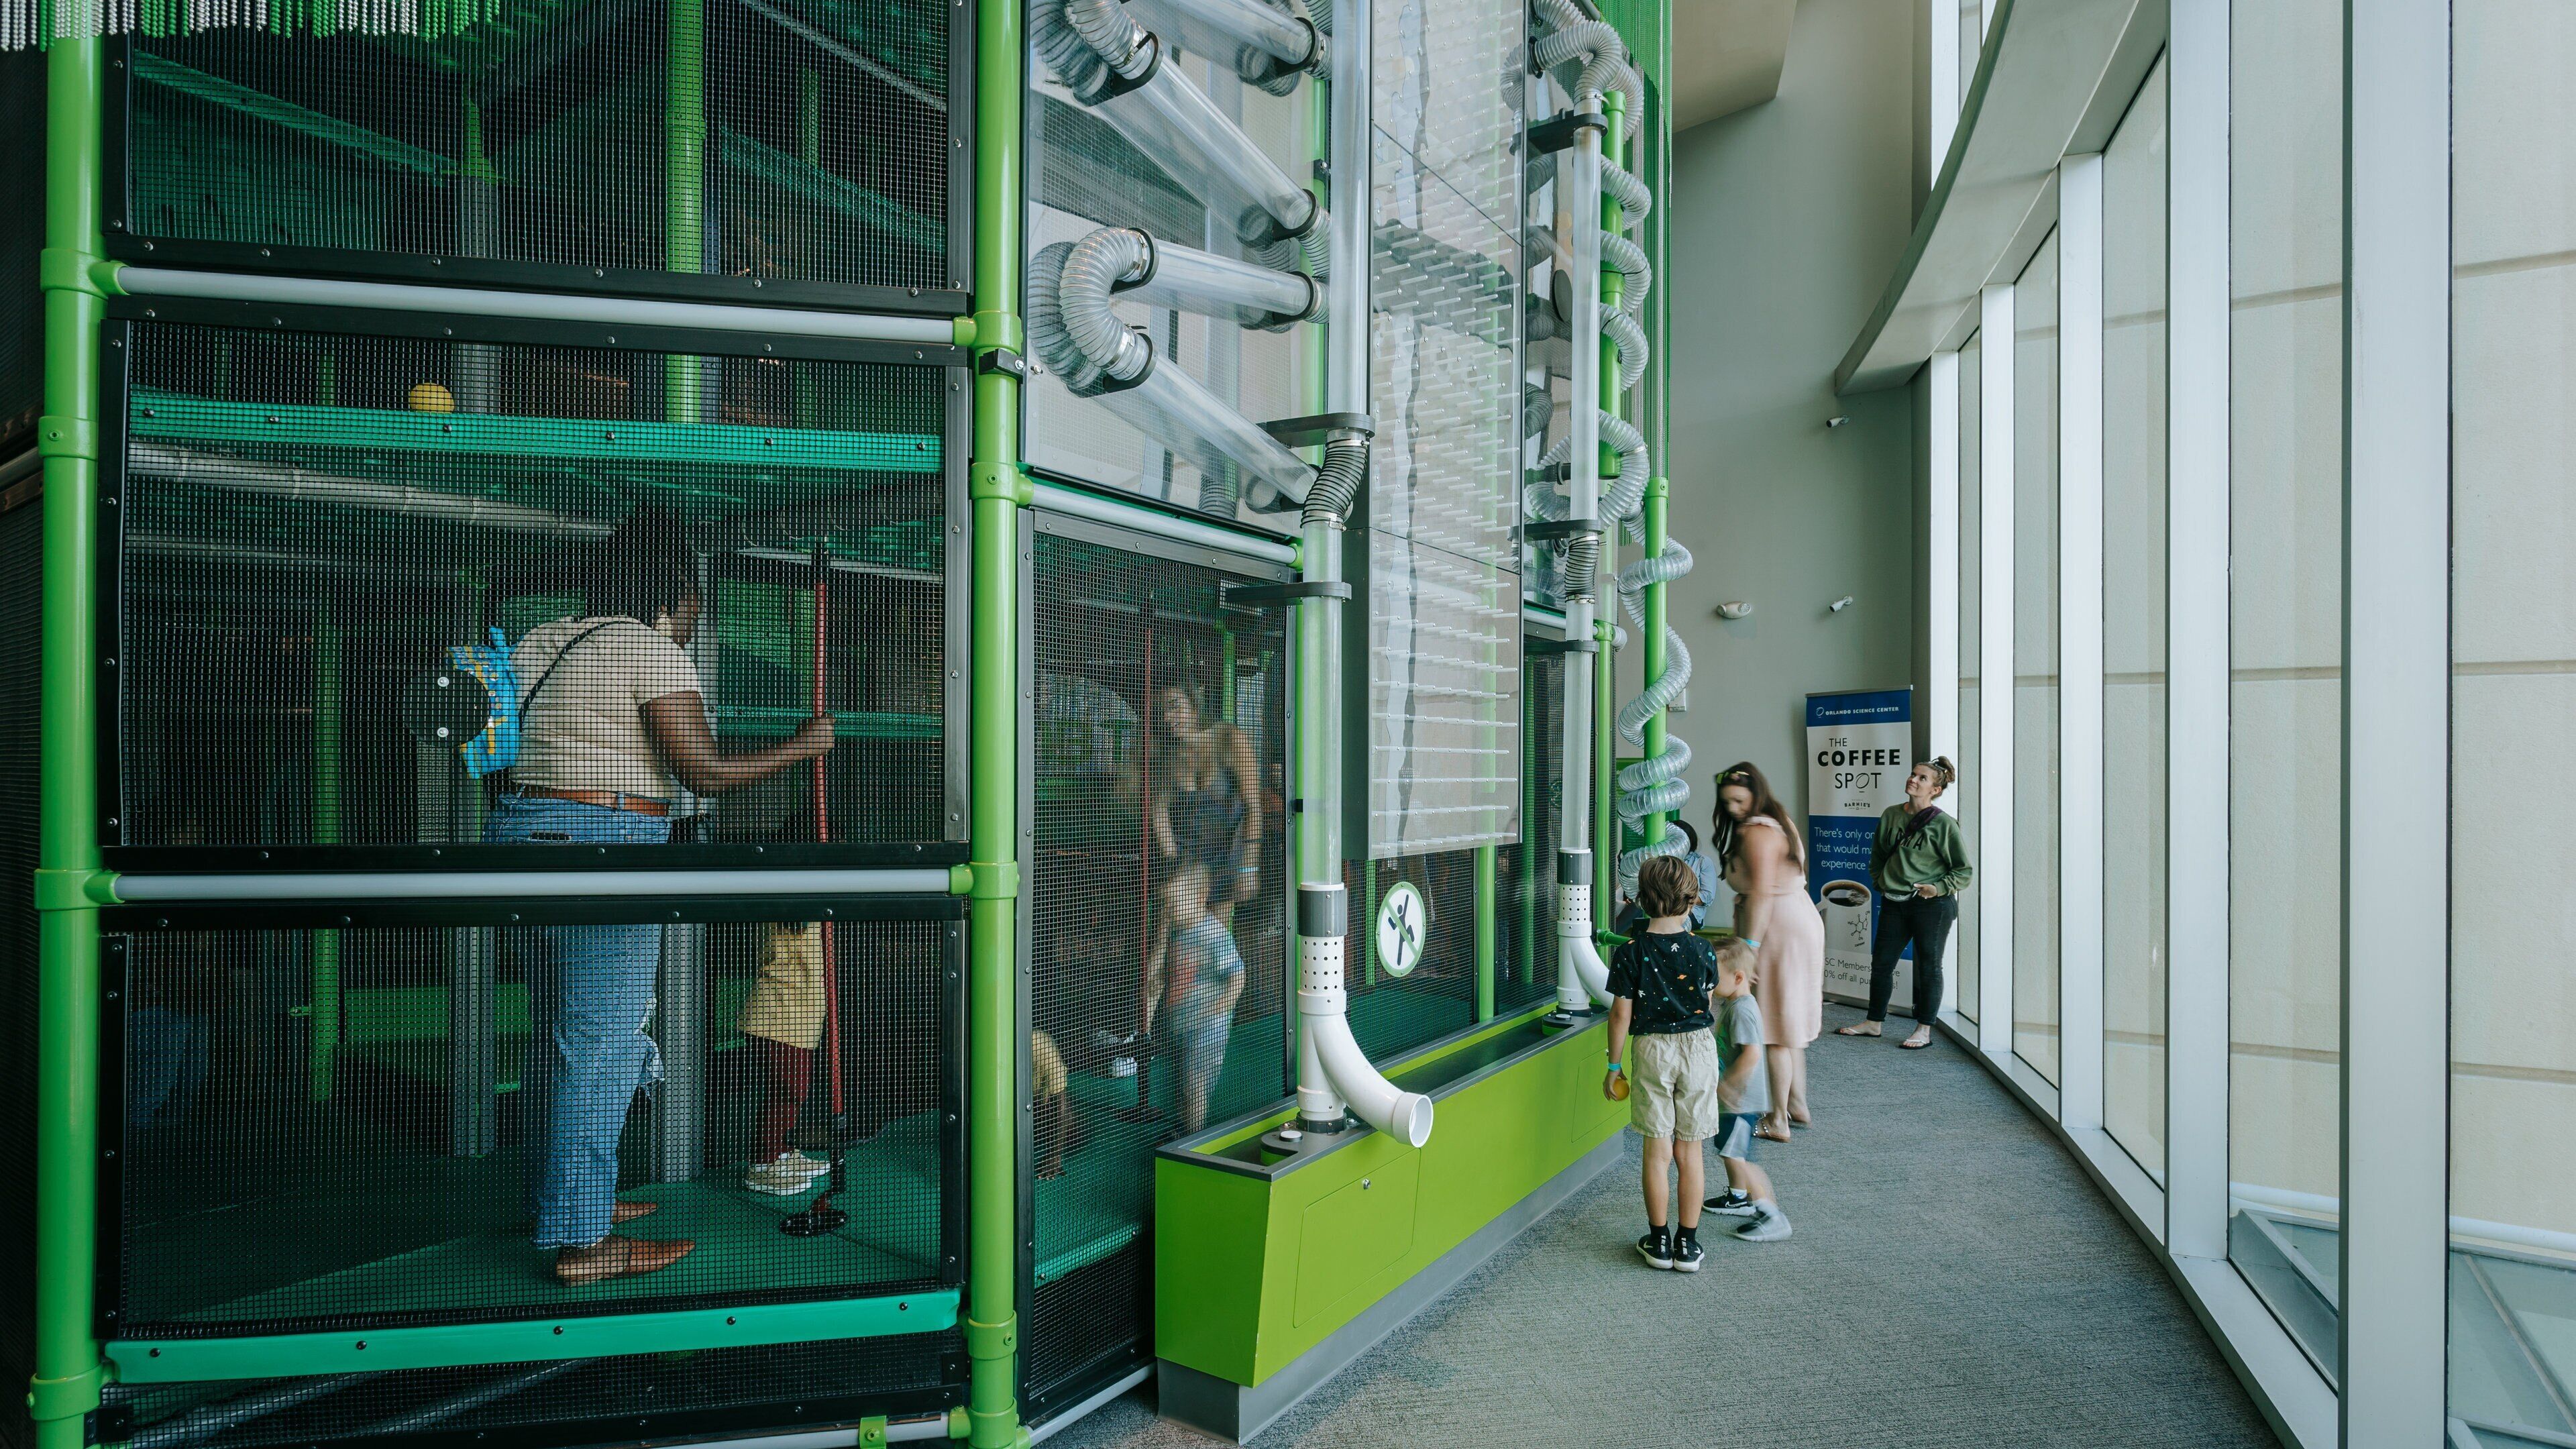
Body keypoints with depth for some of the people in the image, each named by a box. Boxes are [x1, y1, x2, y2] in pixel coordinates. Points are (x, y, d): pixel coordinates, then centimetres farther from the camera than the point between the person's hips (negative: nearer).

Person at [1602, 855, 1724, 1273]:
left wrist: (1614, 1067, 3)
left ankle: (1659, 1241, 17)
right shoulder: (1702, 950, -5)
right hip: (1698, 1047, 1)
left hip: (1651, 1050, -1)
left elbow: (1622, 1015, -7)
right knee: (1689, 1150, 10)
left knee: (1658, 1151, 8)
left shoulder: (1630, 953, -10)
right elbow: (1708, 1005, 5)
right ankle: (1688, 1244, 17)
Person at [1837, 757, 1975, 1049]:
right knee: (1881, 962, 10)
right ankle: (1874, 1022, 23)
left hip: (1932, 906, -5)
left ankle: (1924, 1030, 17)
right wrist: (1880, 881, 9)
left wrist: (1939, 888, -13)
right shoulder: (1891, 815, 5)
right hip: (1894, 904, 5)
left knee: (1929, 967, 5)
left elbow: (1965, 871, -3)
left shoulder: (1944, 824, -9)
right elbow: (1877, 854, 20)